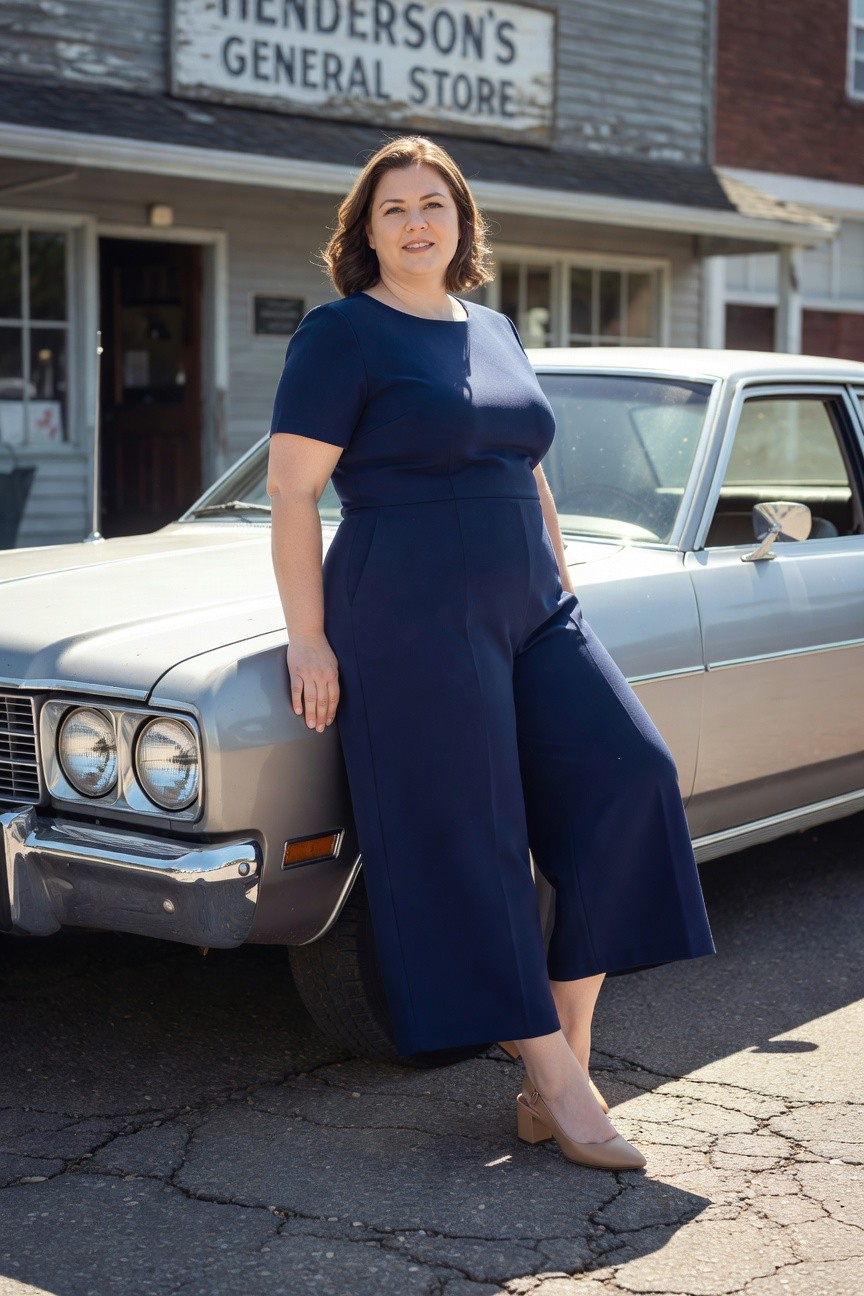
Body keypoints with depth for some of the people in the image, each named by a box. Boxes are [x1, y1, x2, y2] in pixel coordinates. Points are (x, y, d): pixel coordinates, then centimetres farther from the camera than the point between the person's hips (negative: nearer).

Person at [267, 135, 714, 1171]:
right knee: (467, 846, -6)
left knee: (625, 777, -9)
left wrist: (563, 595, 18)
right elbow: (290, 490, -8)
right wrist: (307, 640, -13)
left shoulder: (494, 332, 17)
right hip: (408, 620, -6)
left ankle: (557, 1025, 1)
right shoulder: (340, 334, -3)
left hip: (527, 610, 7)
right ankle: (557, 1078, 1)